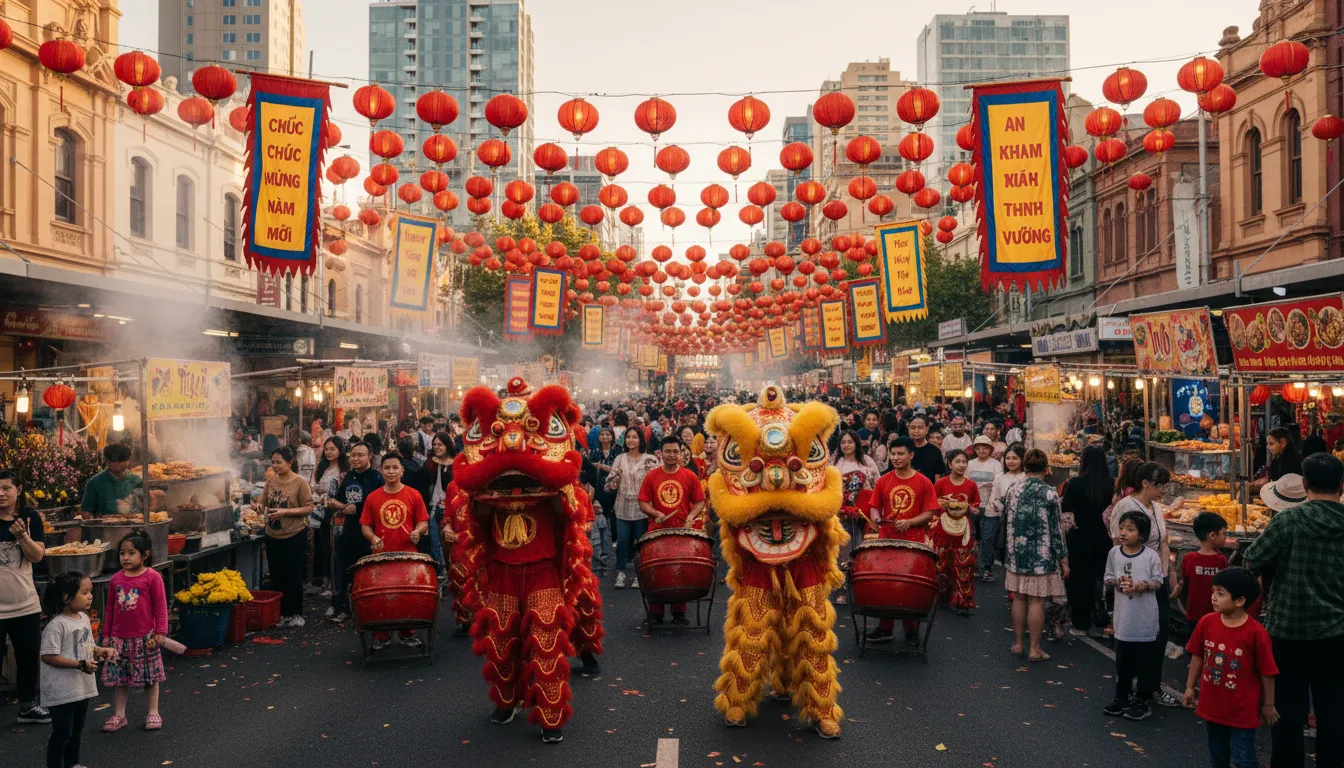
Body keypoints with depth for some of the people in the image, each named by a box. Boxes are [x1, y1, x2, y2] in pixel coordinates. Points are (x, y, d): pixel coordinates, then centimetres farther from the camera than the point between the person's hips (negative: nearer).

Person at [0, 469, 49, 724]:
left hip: (26, 604, 4)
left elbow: (37, 556, -5)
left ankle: (27, 707, 33)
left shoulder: (30, 517, 0)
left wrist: (22, 535, -22)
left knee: (29, 658, 16)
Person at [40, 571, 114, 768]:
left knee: (77, 731, 21)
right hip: (62, 691, -9)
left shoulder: (84, 618, 6)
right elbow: (48, 657, -23)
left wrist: (100, 651, -2)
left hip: (83, 686, 9)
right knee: (62, 733, 0)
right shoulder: (57, 625, -21)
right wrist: (80, 665, -26)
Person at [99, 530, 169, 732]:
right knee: (118, 677, 9)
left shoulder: (152, 577, -8)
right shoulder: (116, 579, 5)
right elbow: (110, 608, 12)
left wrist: (160, 632, -11)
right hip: (119, 637, 4)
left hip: (144, 637, -4)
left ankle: (153, 713, 15)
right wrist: (106, 634, 11)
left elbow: (160, 606, -7)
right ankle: (119, 715, 19)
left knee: (150, 677, 5)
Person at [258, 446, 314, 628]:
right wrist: (266, 511, -8)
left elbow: (308, 508, -12)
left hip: (295, 536, -5)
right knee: (276, 577, 12)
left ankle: (295, 614, 15)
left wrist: (285, 512, -21)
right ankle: (279, 613, 24)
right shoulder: (270, 481, 3)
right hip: (273, 536, 5)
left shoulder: (300, 483, -11)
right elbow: (263, 504, 14)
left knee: (293, 577, 2)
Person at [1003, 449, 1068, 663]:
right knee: (1037, 601, 1)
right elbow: (1055, 531, -9)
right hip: (1041, 557, -4)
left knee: (1019, 598, 12)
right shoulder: (1050, 494, -11)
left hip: (1016, 554, 4)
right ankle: (1034, 649, 6)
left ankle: (1018, 644, 19)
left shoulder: (1013, 491, 1)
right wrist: (1063, 560, -2)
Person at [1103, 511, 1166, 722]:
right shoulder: (1114, 552, 0)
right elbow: (1108, 577, 7)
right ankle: (1122, 696, 27)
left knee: (1145, 660, 6)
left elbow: (1158, 581, -5)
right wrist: (1116, 582, -14)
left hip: (1145, 618, -3)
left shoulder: (1150, 555, -10)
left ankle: (1143, 700, 17)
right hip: (1123, 616, 3)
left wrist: (1142, 586, -22)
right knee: (1123, 659, 14)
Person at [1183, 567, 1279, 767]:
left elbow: (1267, 672, -11)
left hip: (1242, 711, -5)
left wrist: (1268, 705, -4)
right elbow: (1198, 656, 6)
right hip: (1212, 705, 5)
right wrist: (1190, 687, 10)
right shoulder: (1207, 622, -8)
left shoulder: (1255, 632, -21)